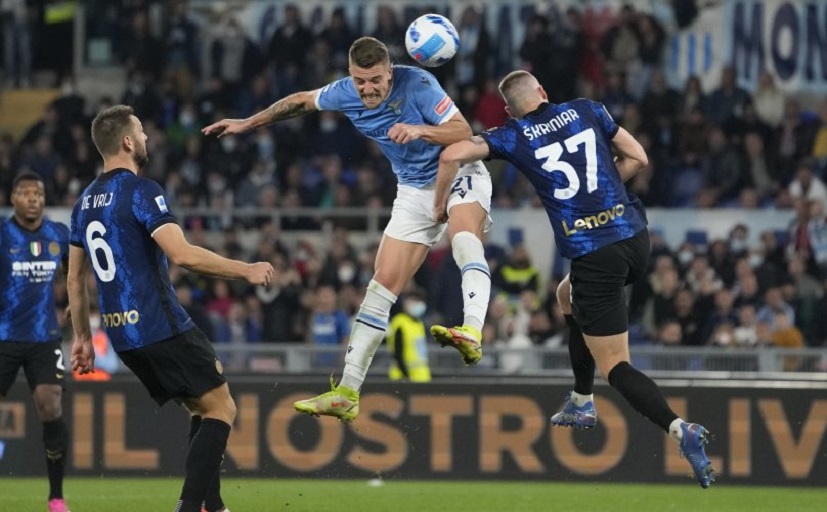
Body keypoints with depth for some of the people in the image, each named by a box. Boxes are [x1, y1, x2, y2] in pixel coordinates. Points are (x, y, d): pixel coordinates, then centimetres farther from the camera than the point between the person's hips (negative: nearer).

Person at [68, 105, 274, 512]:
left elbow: (75, 279, 18)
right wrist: (246, 271, -13)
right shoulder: (140, 191, -13)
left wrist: (82, 337, 26)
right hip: (161, 325, -8)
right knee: (221, 407, -2)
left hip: (120, 333, 8)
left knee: (202, 408, 19)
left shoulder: (85, 202, 13)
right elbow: (183, 254, -23)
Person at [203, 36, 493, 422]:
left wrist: (419, 130, -40)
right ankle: (347, 393, 2)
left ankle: (471, 333, -59)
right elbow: (301, 101, 13)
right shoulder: (345, 94, -7)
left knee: (464, 235, -39)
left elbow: (463, 132, -24)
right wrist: (247, 124, 17)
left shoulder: (417, 84, -23)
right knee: (382, 286, 1)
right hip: (415, 191, 6)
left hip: (459, 174, -6)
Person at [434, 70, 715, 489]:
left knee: (615, 367, 2)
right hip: (636, 238, 5)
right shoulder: (587, 111, 10)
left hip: (595, 257, -5)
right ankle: (581, 405, 41)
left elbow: (451, 155, -8)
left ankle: (680, 429, -21)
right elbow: (636, 158, 13)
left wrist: (440, 205, 8)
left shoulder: (514, 137, 0)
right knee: (569, 295, 35)